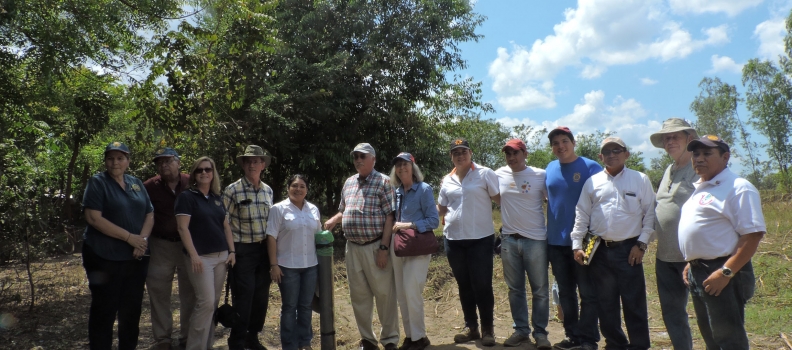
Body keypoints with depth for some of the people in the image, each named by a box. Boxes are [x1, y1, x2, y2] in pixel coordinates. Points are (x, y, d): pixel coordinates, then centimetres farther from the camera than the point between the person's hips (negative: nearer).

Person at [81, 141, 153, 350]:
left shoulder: (137, 184, 11)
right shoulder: (98, 182, -5)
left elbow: (149, 215, 10)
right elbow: (93, 218, -16)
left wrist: (143, 239, -9)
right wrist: (129, 237, -18)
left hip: (135, 258, 5)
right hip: (105, 257, -5)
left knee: (132, 309, 13)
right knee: (104, 311, 3)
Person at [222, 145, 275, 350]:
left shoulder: (268, 190, 8)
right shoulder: (233, 190, -9)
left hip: (264, 249, 5)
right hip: (243, 251, -5)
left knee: (261, 297, 12)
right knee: (243, 298, 0)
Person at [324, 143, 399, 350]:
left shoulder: (383, 182, -5)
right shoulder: (349, 183, 13)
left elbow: (389, 217, -10)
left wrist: (384, 248, -16)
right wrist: (333, 220, 0)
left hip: (375, 246, -6)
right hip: (352, 247, 6)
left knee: (384, 294, 3)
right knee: (358, 295, 12)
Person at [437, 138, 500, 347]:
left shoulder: (485, 174, -4)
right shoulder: (447, 181, 10)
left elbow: (501, 199, -4)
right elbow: (440, 209, 17)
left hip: (480, 238, -5)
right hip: (454, 240, 5)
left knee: (482, 285, 1)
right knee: (464, 285, 13)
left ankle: (488, 329, 16)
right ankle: (471, 327, 26)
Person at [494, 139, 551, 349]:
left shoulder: (540, 175, -5)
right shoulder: (499, 175, 2)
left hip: (536, 240, -3)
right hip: (509, 240, 3)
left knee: (540, 290, 6)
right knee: (515, 289, 12)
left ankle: (540, 332, 17)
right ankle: (521, 330, 24)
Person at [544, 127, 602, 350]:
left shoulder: (590, 167, -7)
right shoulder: (550, 169, 8)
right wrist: (549, 232, 13)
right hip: (556, 241, 5)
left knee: (588, 293, 4)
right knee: (565, 293, 13)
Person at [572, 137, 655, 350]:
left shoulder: (640, 180, 2)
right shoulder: (592, 182, 7)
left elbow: (650, 214, 0)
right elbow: (581, 216, 6)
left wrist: (641, 244, -6)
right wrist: (577, 244, 1)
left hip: (629, 250, -2)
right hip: (600, 250, 3)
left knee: (634, 303, 3)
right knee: (606, 302, 12)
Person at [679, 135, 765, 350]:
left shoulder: (737, 188, -13)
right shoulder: (700, 188, 15)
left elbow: (753, 234, -20)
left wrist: (726, 272, -24)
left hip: (721, 275, -9)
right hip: (697, 273, 9)